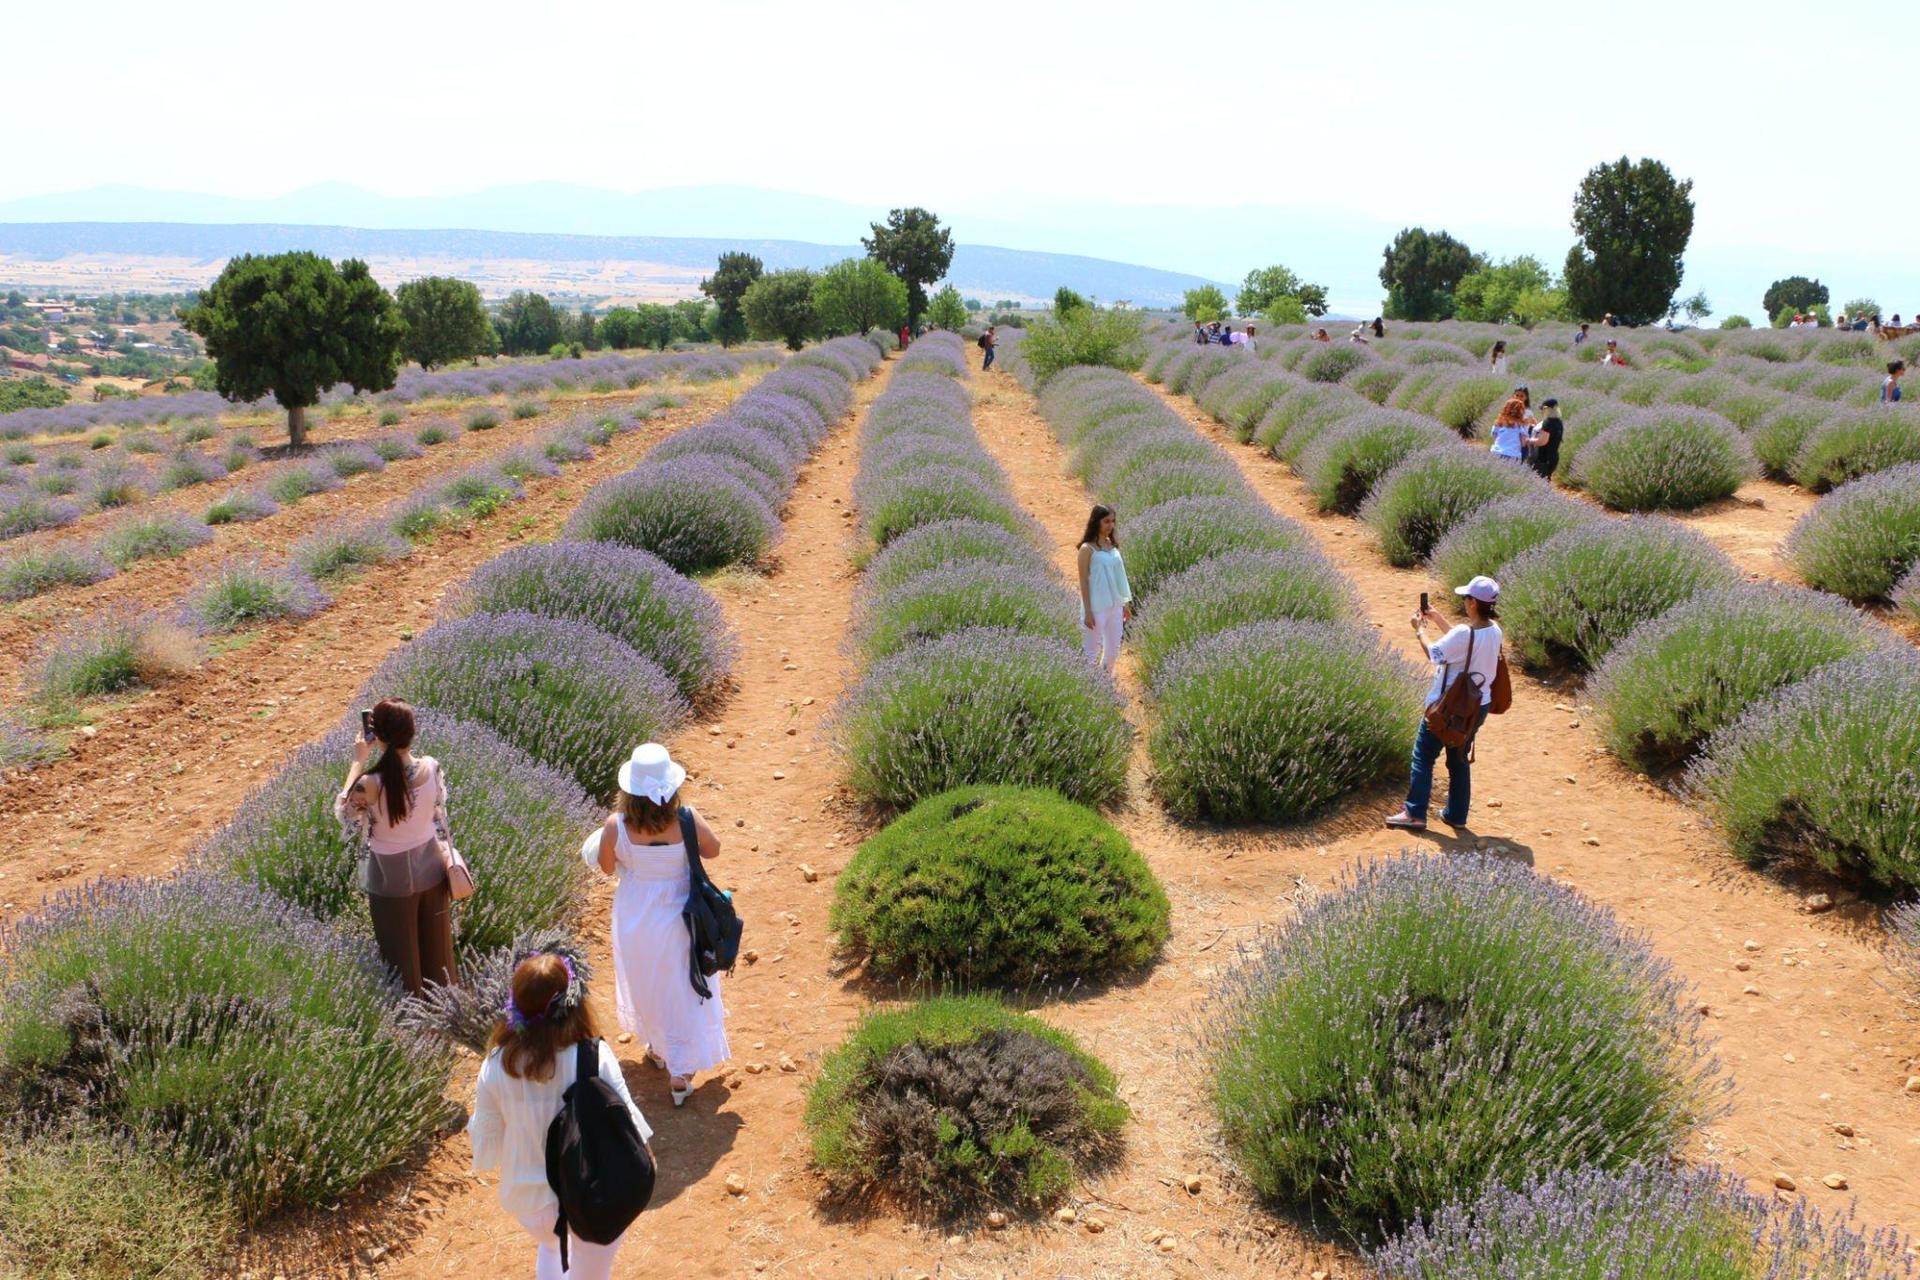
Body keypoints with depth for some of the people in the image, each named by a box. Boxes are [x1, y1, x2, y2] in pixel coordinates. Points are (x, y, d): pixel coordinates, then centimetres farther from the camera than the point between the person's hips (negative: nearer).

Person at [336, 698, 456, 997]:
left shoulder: (370, 785, -30)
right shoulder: (432, 768, -18)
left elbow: (343, 811, -8)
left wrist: (358, 762, -6)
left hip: (392, 880, -4)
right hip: (431, 869, 4)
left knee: (401, 953, 18)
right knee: (434, 943, 25)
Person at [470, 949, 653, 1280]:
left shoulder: (496, 1066, -19)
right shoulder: (596, 1057, -25)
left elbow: (486, 1151, -8)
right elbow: (626, 1121, -15)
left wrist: (474, 1125, 14)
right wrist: (646, 1150, 6)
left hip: (530, 1198, 2)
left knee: (550, 1247, 36)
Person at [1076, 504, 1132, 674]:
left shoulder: (1113, 546, 7)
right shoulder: (1087, 549, -12)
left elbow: (1119, 577, 12)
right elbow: (1084, 582, -12)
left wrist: (1126, 604, 12)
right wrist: (1087, 612, -15)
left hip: (1115, 607, 6)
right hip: (1096, 609, -6)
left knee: (1113, 651, 14)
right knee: (1092, 652, 2)